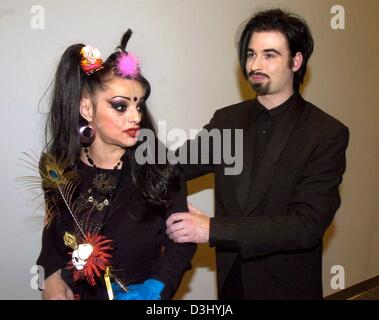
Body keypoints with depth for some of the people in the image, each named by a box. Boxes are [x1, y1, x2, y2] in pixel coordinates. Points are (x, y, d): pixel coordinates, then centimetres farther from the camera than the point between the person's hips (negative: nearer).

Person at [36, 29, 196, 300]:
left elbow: (181, 242, -13)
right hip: (77, 292, 3)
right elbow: (54, 234, 4)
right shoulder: (58, 169, -10)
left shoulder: (160, 167, -18)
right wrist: (52, 275, -11)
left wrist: (154, 288, -26)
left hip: (144, 294, -2)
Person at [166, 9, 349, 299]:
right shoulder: (227, 119, -1)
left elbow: (307, 225, -23)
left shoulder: (328, 134, -16)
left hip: (286, 285, -3)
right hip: (231, 278, 4)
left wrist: (213, 229, -27)